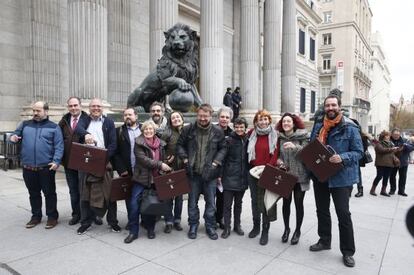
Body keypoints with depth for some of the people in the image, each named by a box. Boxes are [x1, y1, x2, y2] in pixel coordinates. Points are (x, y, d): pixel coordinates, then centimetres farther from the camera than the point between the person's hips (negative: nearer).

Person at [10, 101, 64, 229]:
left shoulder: (53, 127, 0)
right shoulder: (25, 124, 11)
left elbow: (59, 146, -5)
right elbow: (16, 134, 17)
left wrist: (56, 161, -17)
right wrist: (13, 137, -8)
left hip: (46, 167, -3)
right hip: (28, 168, 4)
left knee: (49, 193, 6)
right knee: (33, 193, 15)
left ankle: (52, 216, 18)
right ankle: (36, 216, 29)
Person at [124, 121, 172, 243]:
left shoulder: (160, 143, 8)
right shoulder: (139, 143, -5)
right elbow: (143, 159, -17)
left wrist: (165, 167, 4)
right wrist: (159, 165, -22)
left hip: (156, 178, 4)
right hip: (142, 177, -3)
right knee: (134, 203, -6)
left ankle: (150, 229, 27)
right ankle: (133, 231, 9)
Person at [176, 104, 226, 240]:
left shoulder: (218, 131, -3)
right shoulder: (188, 129, -2)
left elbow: (222, 149, 3)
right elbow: (180, 145, 6)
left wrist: (215, 163, -8)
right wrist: (185, 160, -5)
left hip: (210, 172, 0)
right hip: (193, 172, 1)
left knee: (210, 201, 11)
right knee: (192, 201, 12)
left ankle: (210, 226, 28)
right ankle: (193, 225, 30)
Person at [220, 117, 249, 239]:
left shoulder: (248, 141, 5)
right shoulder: (229, 140, -7)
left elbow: (249, 158, 11)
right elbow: (223, 158, -7)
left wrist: (248, 174, 8)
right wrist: (220, 174, -10)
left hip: (242, 177, 4)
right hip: (229, 177, -4)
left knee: (238, 203, 16)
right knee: (227, 204, 2)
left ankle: (237, 225, 30)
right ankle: (227, 228, 14)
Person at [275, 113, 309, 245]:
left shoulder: (302, 136, -5)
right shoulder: (280, 138, 5)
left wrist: (295, 147, -26)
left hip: (299, 176, -3)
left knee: (298, 203, 7)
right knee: (286, 202, 9)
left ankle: (297, 231, 25)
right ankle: (286, 229, 28)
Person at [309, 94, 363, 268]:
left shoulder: (350, 128, -9)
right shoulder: (318, 126, 6)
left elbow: (359, 152, -9)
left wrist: (342, 158, -26)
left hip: (340, 177, -5)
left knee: (343, 213, 1)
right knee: (322, 210, 17)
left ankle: (348, 251, 17)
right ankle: (324, 241, 36)